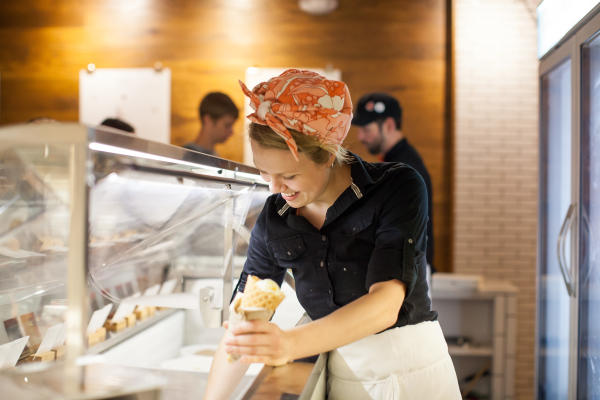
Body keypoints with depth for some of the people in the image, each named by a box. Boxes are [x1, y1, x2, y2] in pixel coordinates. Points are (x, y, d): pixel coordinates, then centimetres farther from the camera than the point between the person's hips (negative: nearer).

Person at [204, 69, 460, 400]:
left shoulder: (399, 188, -18)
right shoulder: (272, 221, -6)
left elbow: (386, 303, -31)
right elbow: (241, 331, -2)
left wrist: (291, 343, -44)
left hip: (415, 371, -3)